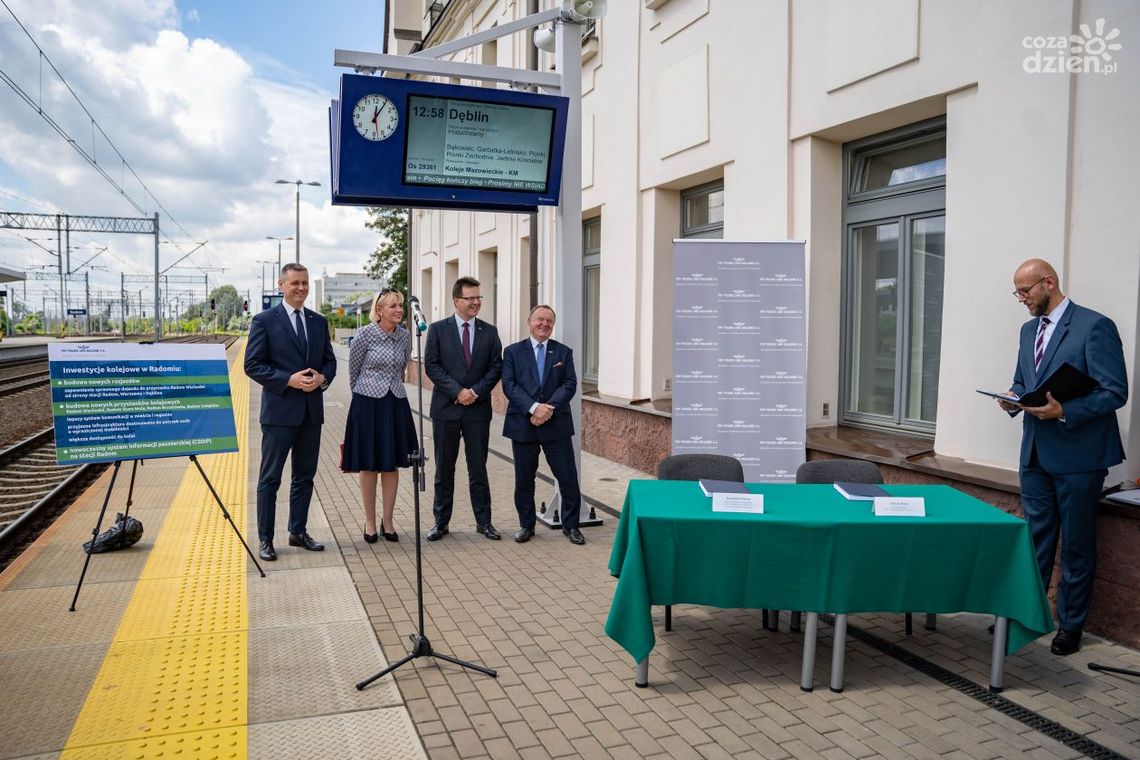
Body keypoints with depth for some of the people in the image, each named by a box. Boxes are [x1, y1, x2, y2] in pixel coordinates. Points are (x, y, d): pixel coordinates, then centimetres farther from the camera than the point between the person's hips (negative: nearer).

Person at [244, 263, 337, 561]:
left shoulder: (319, 321, 11)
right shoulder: (265, 320, -4)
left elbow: (330, 361, 14)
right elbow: (252, 365, -8)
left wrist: (322, 378, -8)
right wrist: (289, 380, -18)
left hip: (312, 411, 5)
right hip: (280, 410, -5)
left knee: (305, 476, 13)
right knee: (270, 478, 2)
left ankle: (298, 531, 26)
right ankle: (265, 539, 11)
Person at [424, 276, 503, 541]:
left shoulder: (489, 331, 7)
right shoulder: (438, 329, 1)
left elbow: (496, 367, 3)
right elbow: (431, 365, -5)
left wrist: (476, 391, -11)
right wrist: (457, 391, -14)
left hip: (478, 409, 1)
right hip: (446, 408, -1)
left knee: (478, 467, 8)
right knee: (444, 468, 7)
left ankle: (483, 521, 17)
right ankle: (441, 522, 17)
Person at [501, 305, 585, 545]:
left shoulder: (564, 352, 9)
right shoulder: (513, 351, 5)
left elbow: (570, 385, -1)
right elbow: (509, 385, -5)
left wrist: (549, 408, -15)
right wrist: (533, 407, -18)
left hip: (556, 424, 1)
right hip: (522, 424, 0)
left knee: (568, 478, 1)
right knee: (524, 479, 9)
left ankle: (570, 525, 17)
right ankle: (526, 525, 24)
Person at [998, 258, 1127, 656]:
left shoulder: (1095, 326, -11)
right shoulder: (1029, 330, 12)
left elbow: (1115, 392, -14)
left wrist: (1065, 412, -26)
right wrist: (1013, 399, -2)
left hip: (1077, 455, -6)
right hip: (1036, 453, 6)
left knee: (1076, 545, 6)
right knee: (1035, 538, 13)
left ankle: (1070, 626, 19)